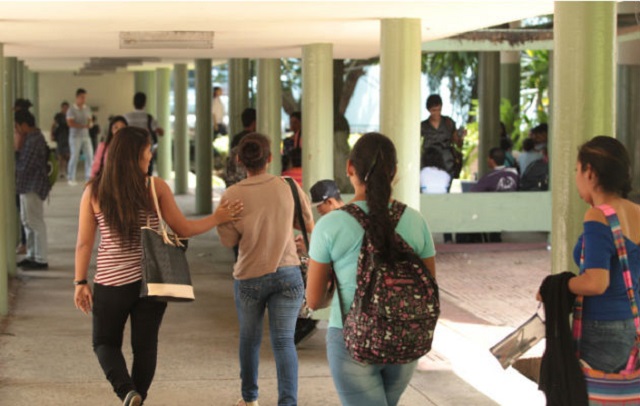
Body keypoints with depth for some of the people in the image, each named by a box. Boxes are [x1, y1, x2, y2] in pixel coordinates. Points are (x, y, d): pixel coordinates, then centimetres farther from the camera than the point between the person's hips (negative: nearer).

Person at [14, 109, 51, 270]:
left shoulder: (35, 140, -20)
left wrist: (13, 164, -6)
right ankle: (32, 256, 27)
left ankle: (40, 260, 1)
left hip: (33, 187, -10)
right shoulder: (30, 137, 11)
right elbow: (23, 159, 13)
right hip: (27, 186, 10)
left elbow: (25, 165, -22)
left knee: (36, 223, -4)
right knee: (27, 221, 17)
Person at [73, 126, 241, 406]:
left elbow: (84, 242, -4)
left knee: (105, 342, 14)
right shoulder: (156, 187, -6)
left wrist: (81, 282, 3)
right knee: (145, 344, 13)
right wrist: (217, 218, 9)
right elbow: (183, 229, -2)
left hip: (111, 282, 0)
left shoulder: (94, 191, -5)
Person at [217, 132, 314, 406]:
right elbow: (309, 225, 6)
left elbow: (228, 240, -4)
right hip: (287, 274, 0)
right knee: (284, 340, -1)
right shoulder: (289, 187, -6)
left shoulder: (232, 195, -12)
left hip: (249, 278, 0)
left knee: (249, 338, 18)